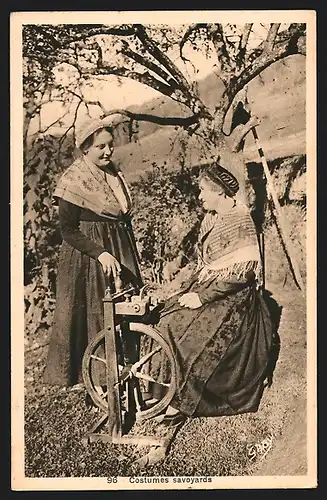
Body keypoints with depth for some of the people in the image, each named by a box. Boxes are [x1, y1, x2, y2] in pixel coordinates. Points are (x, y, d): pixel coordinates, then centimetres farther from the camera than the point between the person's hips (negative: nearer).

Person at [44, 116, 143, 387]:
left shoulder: (115, 174, 8)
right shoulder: (73, 181, -13)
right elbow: (68, 230, -15)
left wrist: (132, 255, 17)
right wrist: (100, 253, -24)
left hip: (121, 253, 7)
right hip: (86, 257, -6)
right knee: (91, 315, 3)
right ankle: (89, 375, 19)